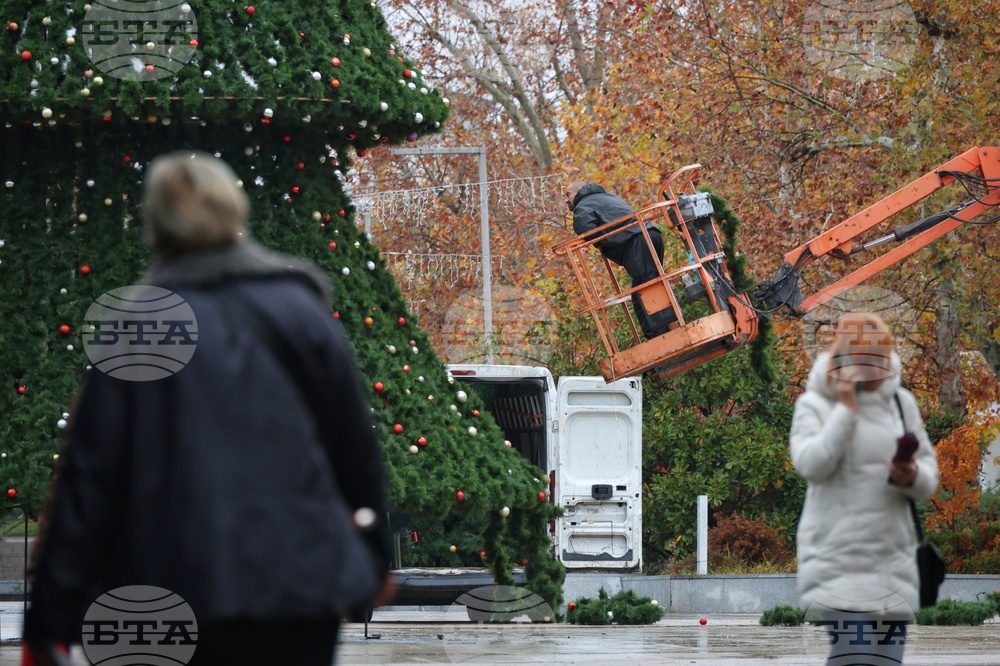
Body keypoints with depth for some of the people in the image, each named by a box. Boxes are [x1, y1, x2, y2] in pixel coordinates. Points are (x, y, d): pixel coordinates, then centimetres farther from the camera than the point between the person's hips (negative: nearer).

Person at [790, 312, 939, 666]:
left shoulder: (902, 401, 11)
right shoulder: (814, 403, 0)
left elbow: (929, 477, 11)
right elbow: (811, 464, -16)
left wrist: (913, 478, -13)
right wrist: (846, 408, -14)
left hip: (893, 555, 5)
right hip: (838, 557, -5)